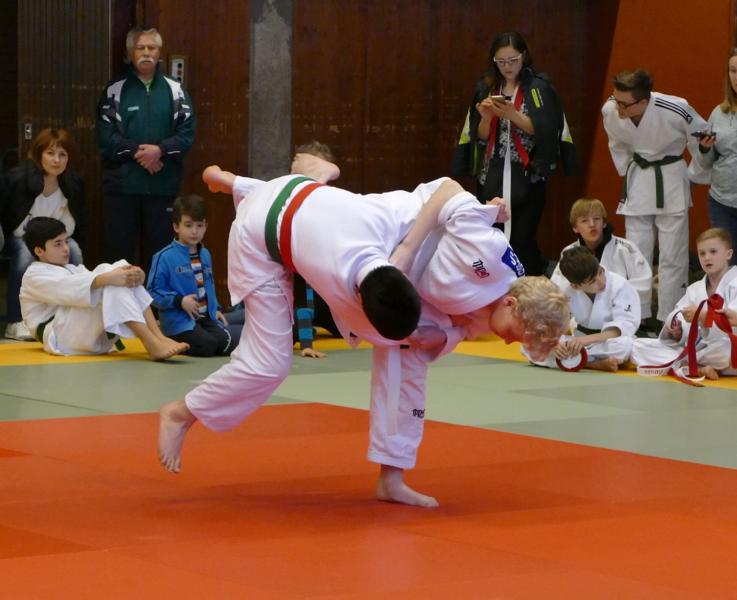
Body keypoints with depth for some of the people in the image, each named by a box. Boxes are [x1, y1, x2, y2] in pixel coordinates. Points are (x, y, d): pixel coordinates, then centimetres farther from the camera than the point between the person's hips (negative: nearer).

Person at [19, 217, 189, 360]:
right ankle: (152, 345, -39)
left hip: (94, 337, 7)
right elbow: (70, 289, -19)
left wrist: (133, 275, -14)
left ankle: (159, 338, -24)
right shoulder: (34, 276, 3)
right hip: (62, 338, -7)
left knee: (126, 279, -9)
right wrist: (109, 278, -33)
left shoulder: (72, 270, 30)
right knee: (112, 284, -25)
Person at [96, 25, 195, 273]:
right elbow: (106, 137, -5)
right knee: (119, 251, 0)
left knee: (159, 251, 5)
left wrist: (159, 150, -15)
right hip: (122, 184, -1)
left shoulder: (174, 90, 8)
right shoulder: (115, 90, 3)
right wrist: (138, 151, -15)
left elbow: (186, 134, 0)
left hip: (163, 185, 1)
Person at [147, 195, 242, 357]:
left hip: (207, 319, 7)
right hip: (179, 322, -7)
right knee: (207, 345, -28)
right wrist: (179, 301, -18)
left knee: (226, 343, -17)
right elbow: (153, 291, -11)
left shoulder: (205, 255, 14)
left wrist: (216, 308, 11)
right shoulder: (164, 257, -10)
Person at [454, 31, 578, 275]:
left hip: (527, 176, -3)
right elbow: (480, 137, 7)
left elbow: (542, 130, -9)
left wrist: (512, 114, -23)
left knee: (522, 243, -9)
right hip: (492, 177, 3)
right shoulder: (486, 88, 8)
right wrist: (486, 118, -14)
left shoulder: (538, 87, 0)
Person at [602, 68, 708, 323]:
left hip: (671, 180, -3)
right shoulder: (610, 111, -18)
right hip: (638, 176, 3)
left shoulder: (676, 111, -29)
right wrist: (627, 174, 12)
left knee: (672, 257, 0)